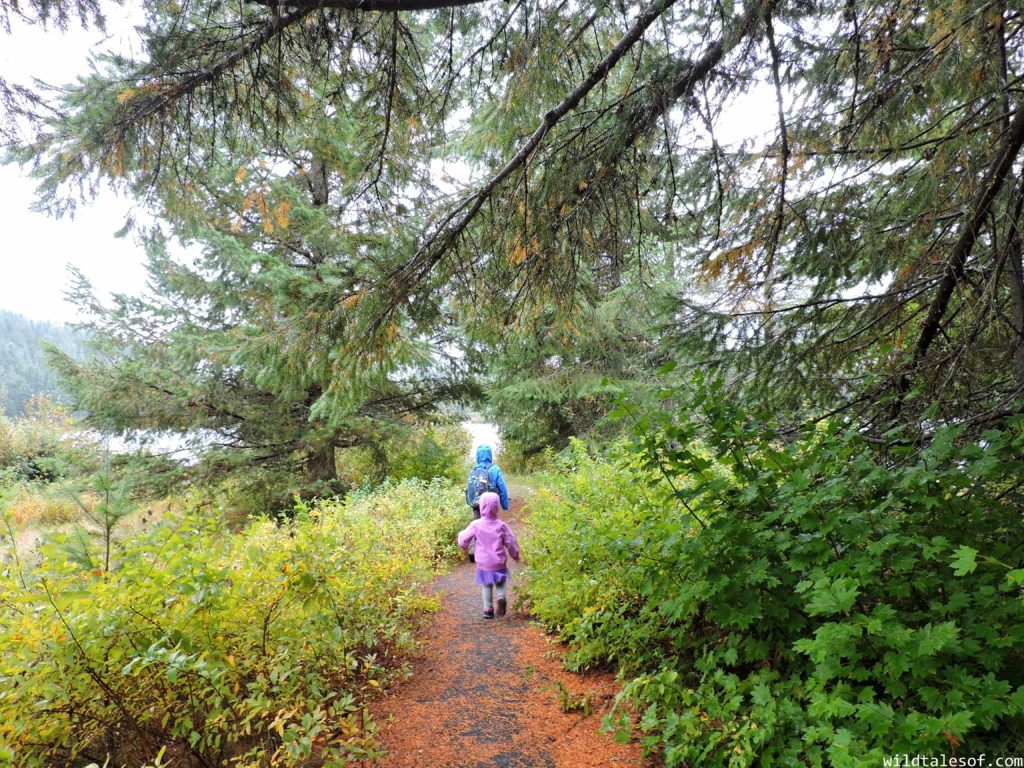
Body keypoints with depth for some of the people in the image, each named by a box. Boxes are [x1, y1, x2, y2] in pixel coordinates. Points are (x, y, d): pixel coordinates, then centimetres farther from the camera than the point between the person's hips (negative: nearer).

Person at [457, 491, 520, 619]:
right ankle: (501, 596, -9)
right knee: (501, 582, 18)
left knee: (486, 586, 16)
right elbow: (511, 543, -3)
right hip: (499, 564, 0)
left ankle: (488, 609, 14)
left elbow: (463, 540, -2)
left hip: (483, 564, 0)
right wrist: (515, 555, 15)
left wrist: (465, 547, 22)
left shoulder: (476, 525, -11)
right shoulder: (501, 525, -9)